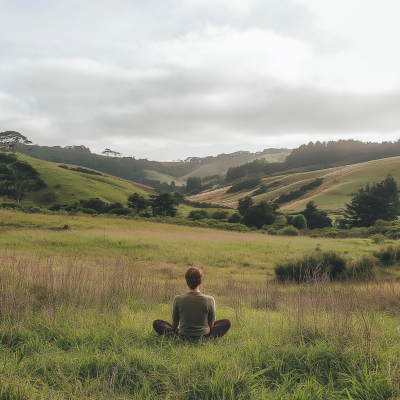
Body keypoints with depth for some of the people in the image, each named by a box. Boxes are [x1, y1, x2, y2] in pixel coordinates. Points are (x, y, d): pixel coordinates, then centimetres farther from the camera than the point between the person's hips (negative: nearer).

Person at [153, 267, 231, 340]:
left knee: (156, 323, 17)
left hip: (182, 337, 0)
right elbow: (211, 325, 0)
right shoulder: (209, 300, -13)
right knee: (227, 322, 22)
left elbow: (174, 325, 0)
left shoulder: (178, 299, -13)